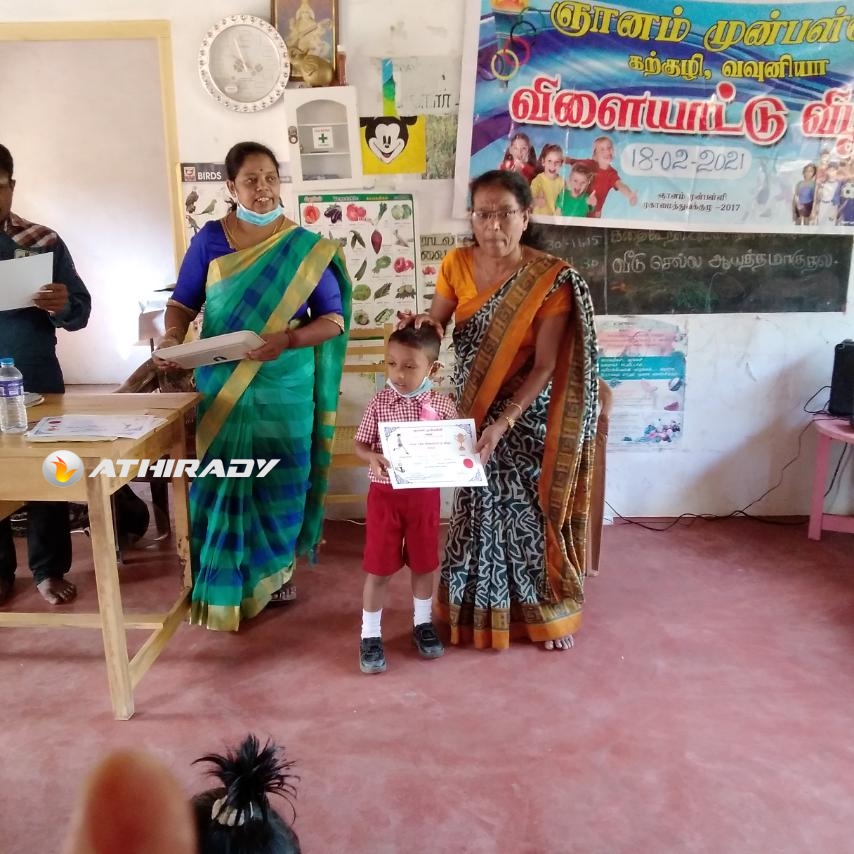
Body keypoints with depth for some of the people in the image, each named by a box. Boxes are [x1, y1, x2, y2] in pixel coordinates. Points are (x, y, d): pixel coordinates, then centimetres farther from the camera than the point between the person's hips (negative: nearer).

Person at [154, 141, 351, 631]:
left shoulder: (307, 249, -1)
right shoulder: (210, 239, 1)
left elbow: (333, 319, -2)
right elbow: (183, 303, 4)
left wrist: (287, 339, -20)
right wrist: (173, 338, -17)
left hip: (283, 386, 0)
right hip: (221, 384, 1)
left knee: (279, 479, 6)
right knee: (224, 479, 5)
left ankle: (278, 568, 26)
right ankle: (225, 580, 20)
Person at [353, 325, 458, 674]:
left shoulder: (443, 405, -6)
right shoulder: (379, 402, -7)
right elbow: (360, 444, -1)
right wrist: (373, 458, -22)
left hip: (424, 494, 1)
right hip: (385, 494, -1)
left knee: (424, 564, 16)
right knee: (378, 568, 6)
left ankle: (422, 623, 37)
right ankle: (370, 634, 21)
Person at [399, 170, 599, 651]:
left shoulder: (551, 280, -18)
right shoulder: (456, 265, -6)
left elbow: (545, 366, -19)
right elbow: (436, 324, 4)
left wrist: (504, 422, -28)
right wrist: (422, 323, -20)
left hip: (526, 416, -3)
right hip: (471, 414, 3)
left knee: (531, 511, 6)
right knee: (478, 509, 12)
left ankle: (547, 610, 29)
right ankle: (480, 608, 31)